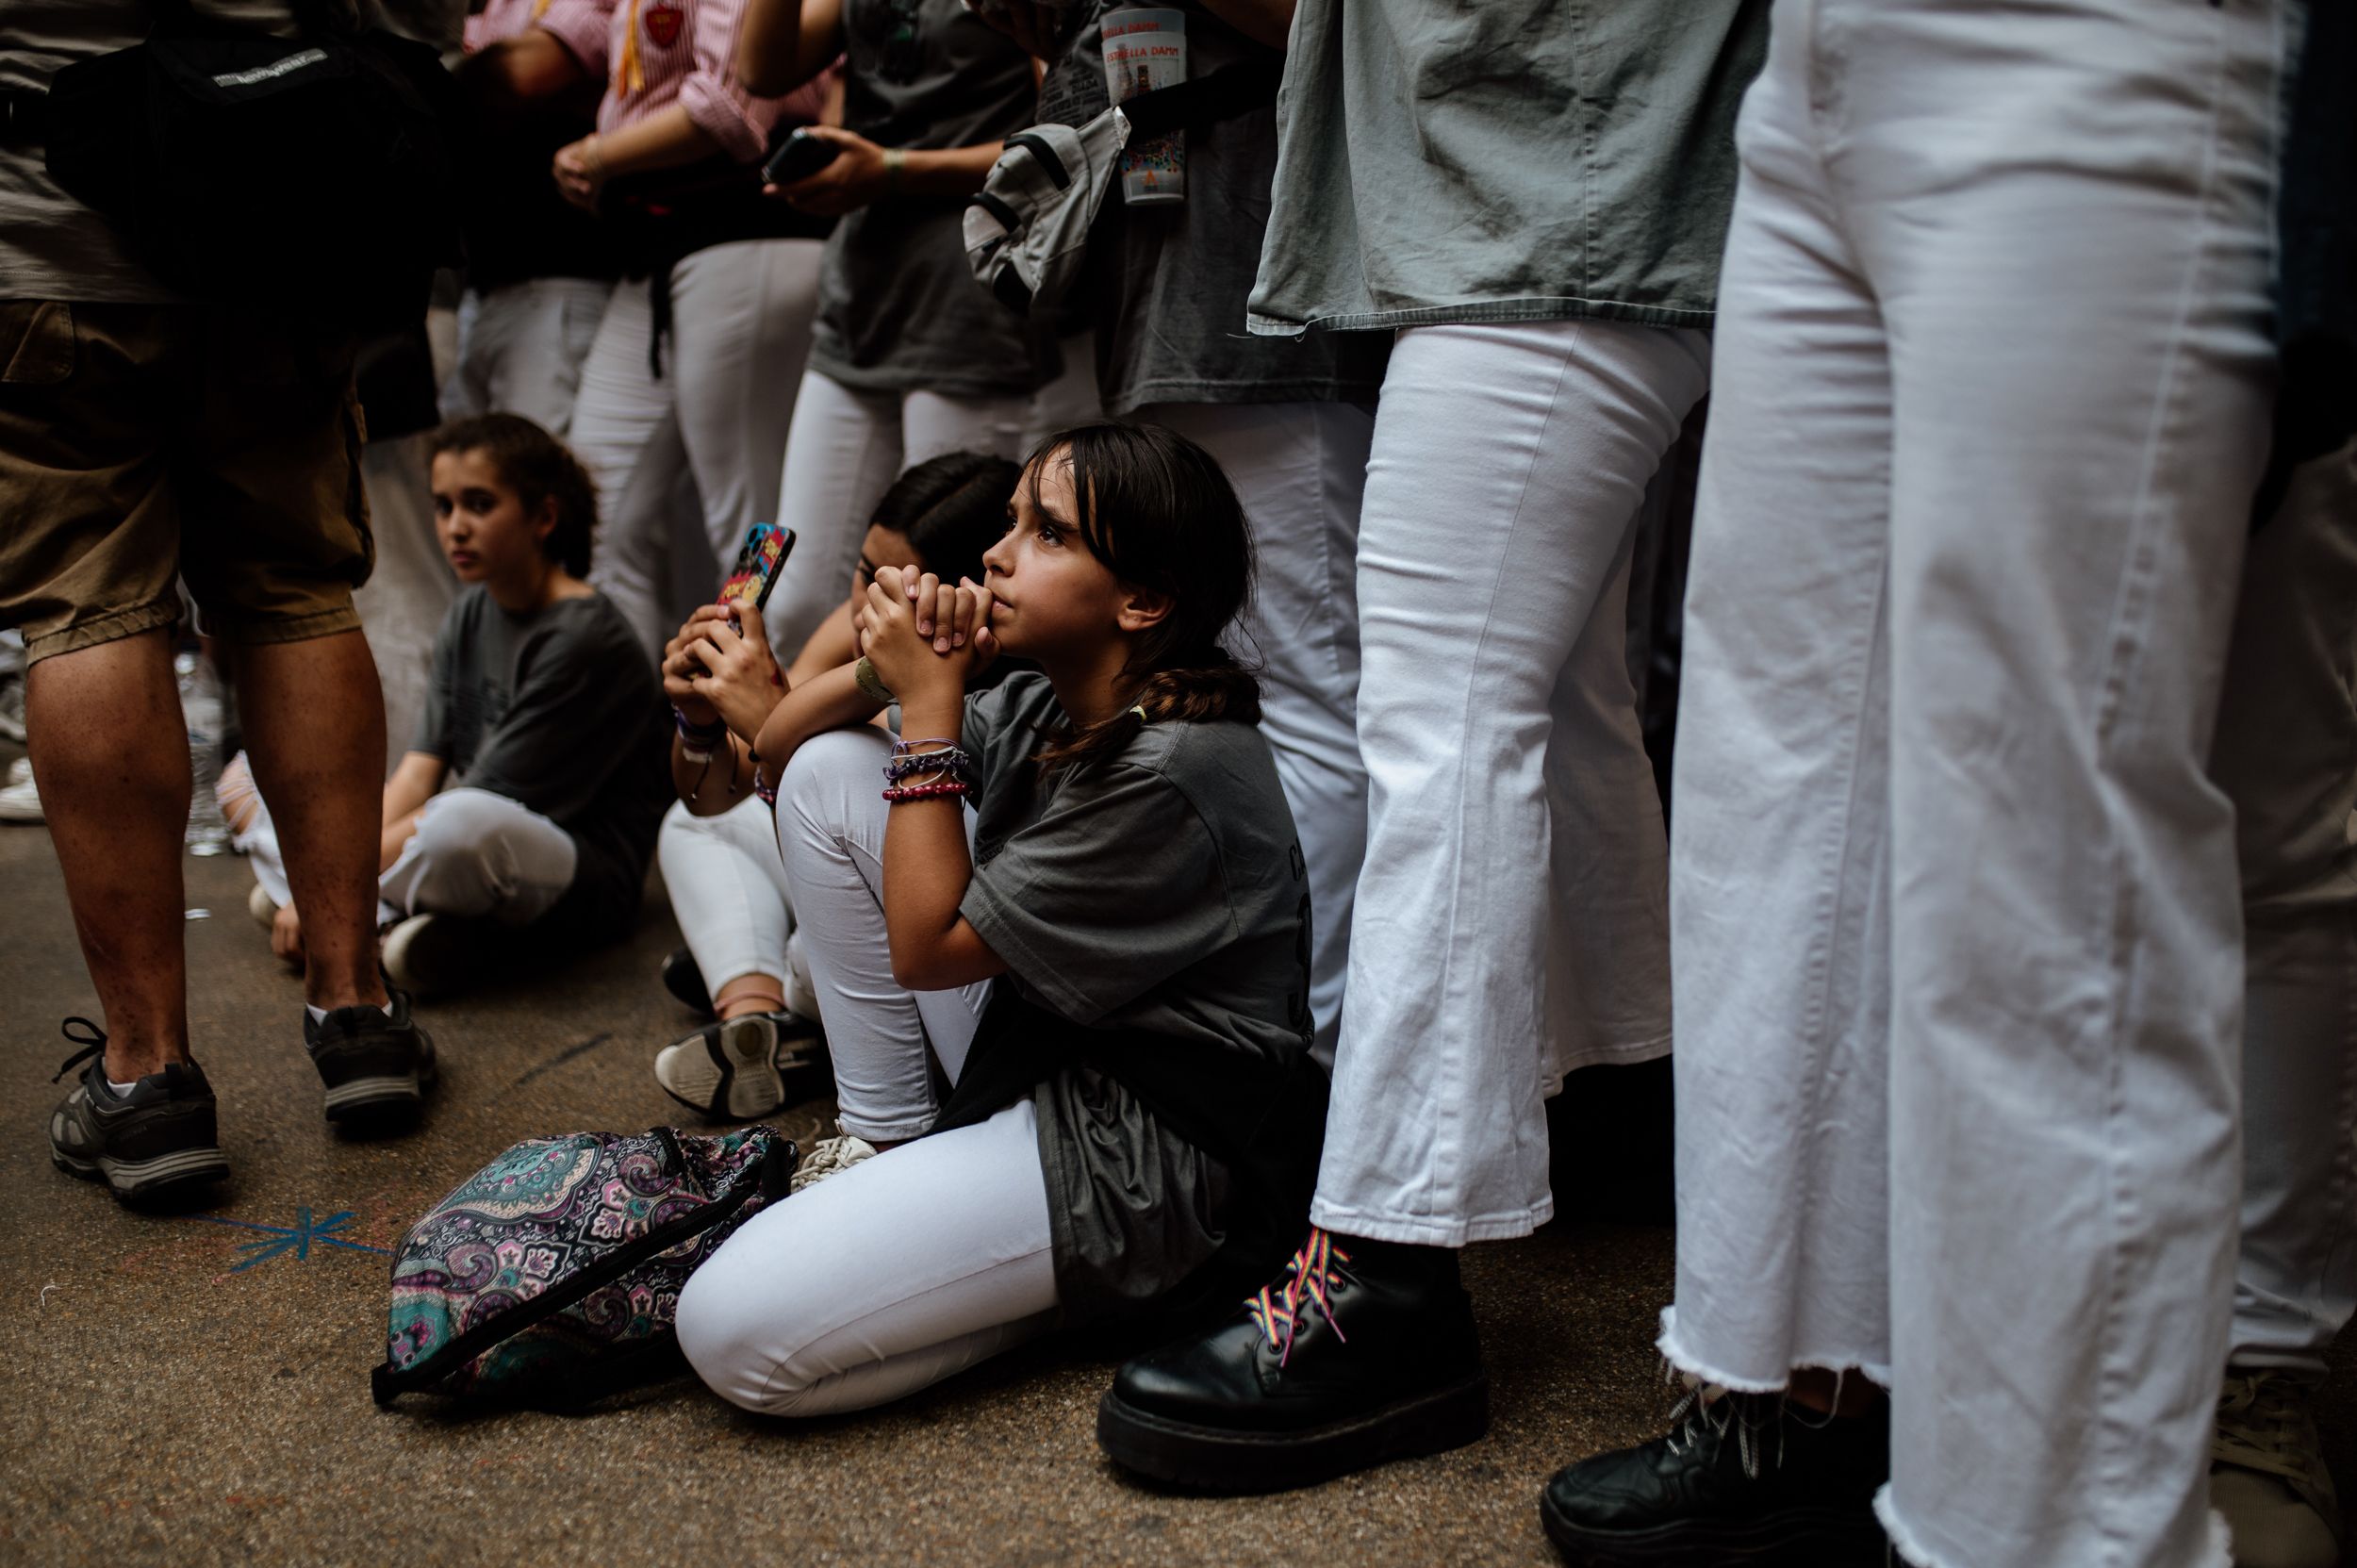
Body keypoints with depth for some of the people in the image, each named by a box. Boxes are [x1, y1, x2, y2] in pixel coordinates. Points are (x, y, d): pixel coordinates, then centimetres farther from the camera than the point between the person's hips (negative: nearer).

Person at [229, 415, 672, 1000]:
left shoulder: (583, 638, -16)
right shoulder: (469, 616, 10)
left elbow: (481, 804, -19)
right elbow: (422, 766, 1)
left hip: (587, 880, -9)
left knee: (464, 823, -44)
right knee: (258, 775, 8)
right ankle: (392, 913, -14)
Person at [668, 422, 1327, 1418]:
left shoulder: (1171, 773, -23)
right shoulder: (1041, 709, 5)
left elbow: (927, 948, -17)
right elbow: (773, 753, 13)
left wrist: (931, 703, -14)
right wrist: (884, 669, -8)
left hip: (1146, 1153, -9)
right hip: (1029, 1059, 9)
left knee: (736, 1329, -21)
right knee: (827, 771, 3)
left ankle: (1103, 1291, -1)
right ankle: (888, 1145, 9)